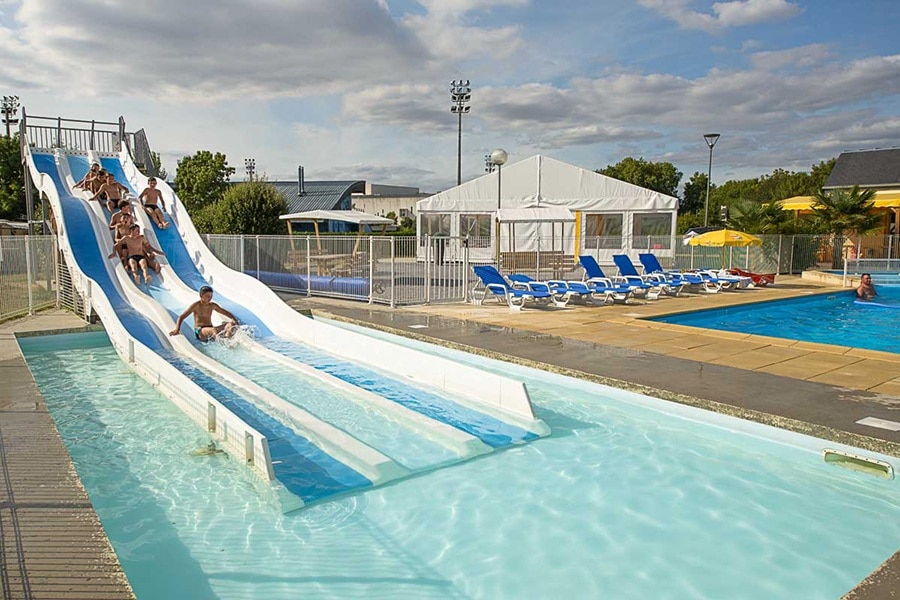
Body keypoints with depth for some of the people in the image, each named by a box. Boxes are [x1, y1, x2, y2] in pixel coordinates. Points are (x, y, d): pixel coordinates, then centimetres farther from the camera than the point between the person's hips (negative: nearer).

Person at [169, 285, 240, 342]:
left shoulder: (213, 305, 13)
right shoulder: (196, 305, -2)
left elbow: (226, 313, 24)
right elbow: (181, 317, -3)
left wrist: (234, 319, 8)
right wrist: (177, 329, -18)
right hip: (199, 331, -5)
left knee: (230, 324, -20)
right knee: (214, 330, -38)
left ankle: (227, 335, -55)